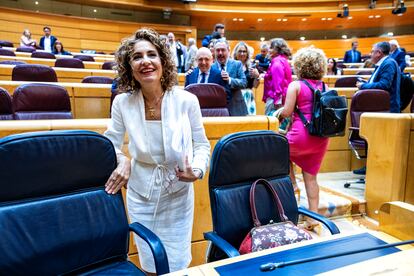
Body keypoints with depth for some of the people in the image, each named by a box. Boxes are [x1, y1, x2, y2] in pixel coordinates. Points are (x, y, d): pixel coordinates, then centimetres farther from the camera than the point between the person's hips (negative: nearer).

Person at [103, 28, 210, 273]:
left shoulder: (187, 100, -15)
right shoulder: (122, 102, -11)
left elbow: (202, 145, -3)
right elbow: (111, 142, 4)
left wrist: (197, 171, -20)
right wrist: (121, 160, -15)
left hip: (177, 196, -1)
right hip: (140, 196, 1)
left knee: (177, 267, 15)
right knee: (151, 267, 18)